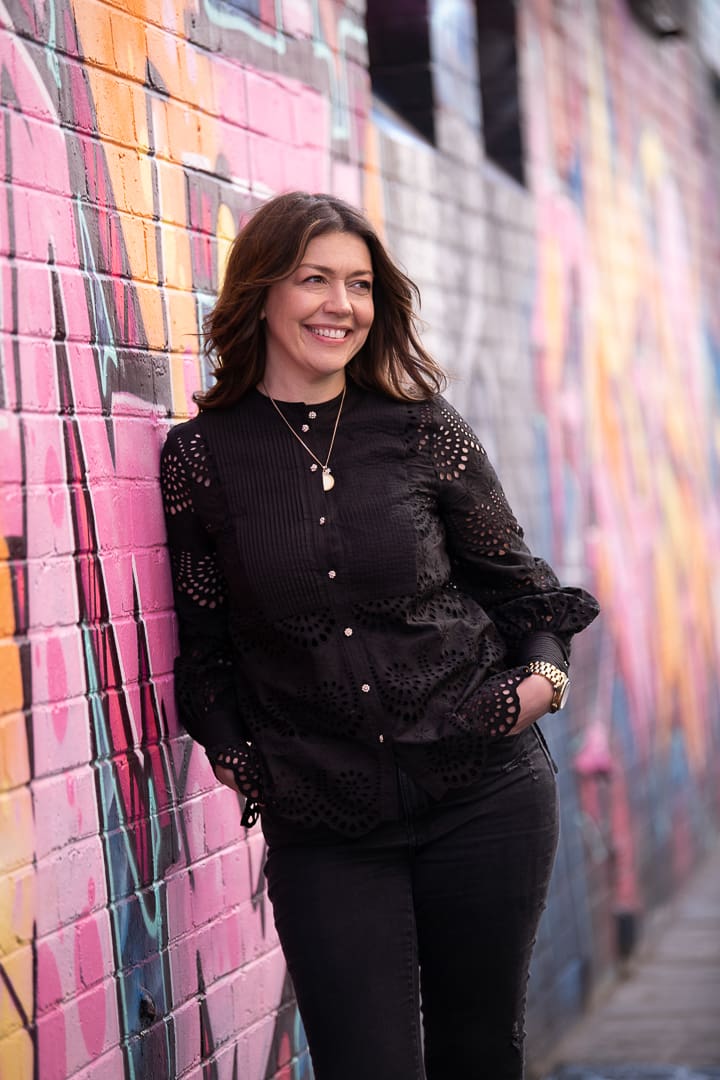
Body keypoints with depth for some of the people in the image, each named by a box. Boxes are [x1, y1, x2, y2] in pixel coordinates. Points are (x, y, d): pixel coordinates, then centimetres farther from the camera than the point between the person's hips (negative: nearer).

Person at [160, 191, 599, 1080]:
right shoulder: (202, 457, 0)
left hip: (486, 796, 1)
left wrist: (543, 668, -3)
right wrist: (236, 756, -3)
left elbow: (508, 571, 12)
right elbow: (204, 641, 7)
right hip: (320, 830, -1)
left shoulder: (424, 432, 1)